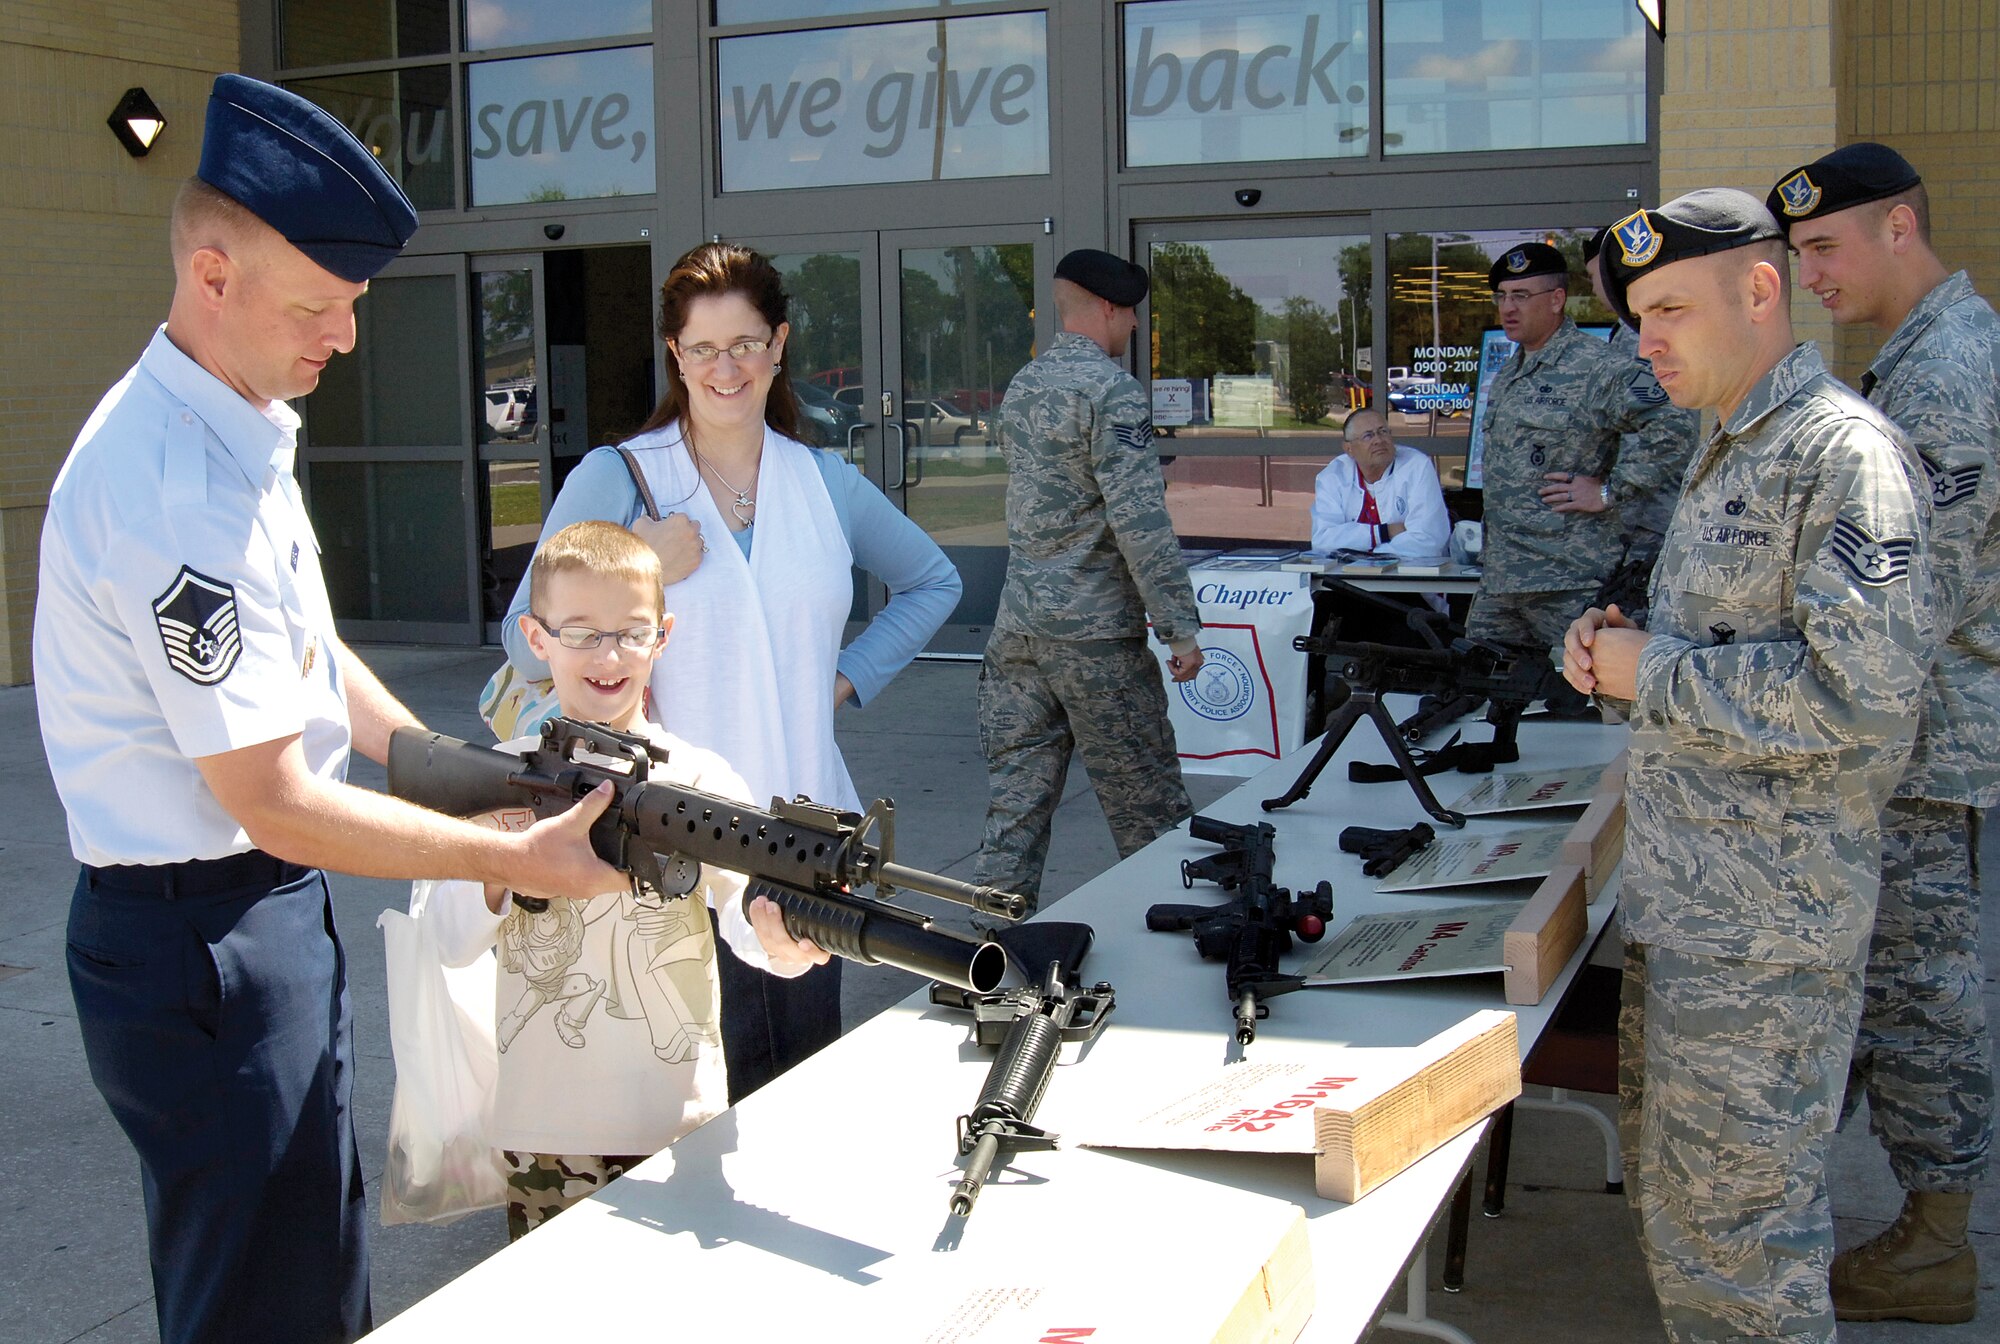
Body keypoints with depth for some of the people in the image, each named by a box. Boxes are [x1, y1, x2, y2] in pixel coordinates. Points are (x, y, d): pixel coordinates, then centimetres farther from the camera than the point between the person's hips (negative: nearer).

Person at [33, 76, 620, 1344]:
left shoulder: (238, 427, 6)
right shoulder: (174, 490, -26)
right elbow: (276, 805, -24)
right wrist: (519, 858, -20)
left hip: (272, 910, 10)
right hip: (201, 942, -10)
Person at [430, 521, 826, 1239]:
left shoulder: (700, 778, -4)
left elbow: (743, 909, -17)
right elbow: (451, 943, 1)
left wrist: (781, 941, -38)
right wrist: (497, 870, -18)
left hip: (680, 1121, -1)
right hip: (544, 1125, 1)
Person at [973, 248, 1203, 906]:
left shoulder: (1022, 384, 13)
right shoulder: (1111, 389, -13)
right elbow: (1140, 519, -18)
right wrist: (1181, 627, -16)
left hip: (1017, 625, 8)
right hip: (1092, 629, -8)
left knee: (1015, 803, 8)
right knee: (1148, 806, 3)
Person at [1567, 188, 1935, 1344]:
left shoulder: (1845, 453, -16)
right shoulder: (1730, 455, 16)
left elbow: (1861, 689, -25)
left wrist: (1653, 673, -16)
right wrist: (1619, 651, 6)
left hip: (1768, 915, -10)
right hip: (1682, 902, 10)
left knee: (1735, 1219, -1)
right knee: (1672, 1197, 19)